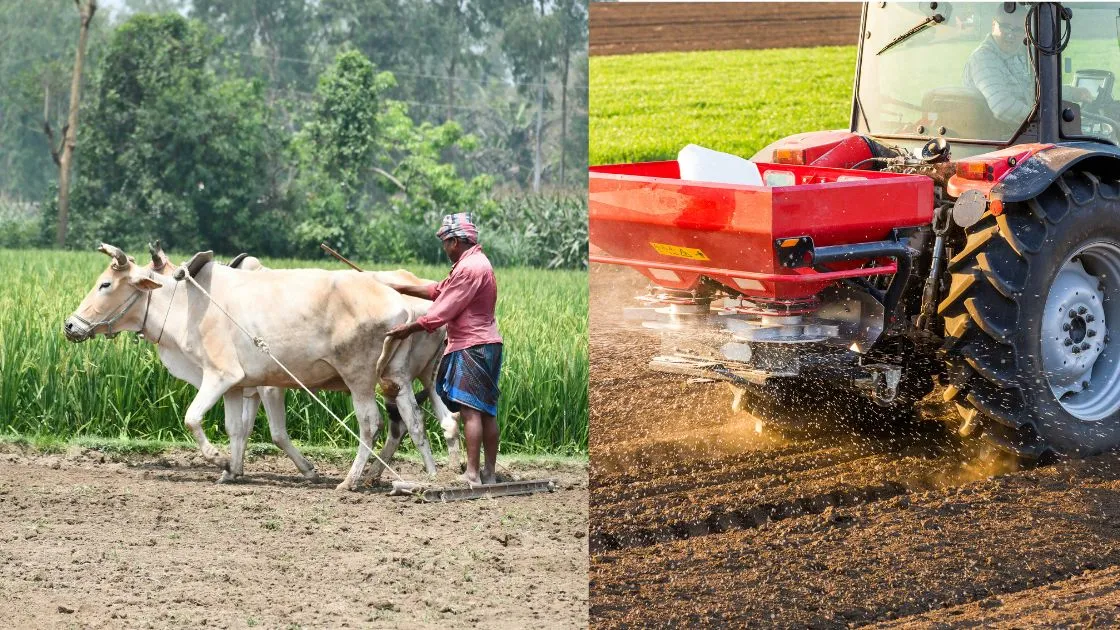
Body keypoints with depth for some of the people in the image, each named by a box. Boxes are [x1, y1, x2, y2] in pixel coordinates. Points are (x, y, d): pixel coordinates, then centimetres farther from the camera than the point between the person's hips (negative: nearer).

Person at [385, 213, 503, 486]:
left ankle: (472, 476, -16)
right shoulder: (475, 262, 17)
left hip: (471, 348, -11)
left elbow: (443, 310, -16)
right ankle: (489, 473, 12)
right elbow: (439, 291, 23)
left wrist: (409, 328, -8)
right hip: (485, 345, 11)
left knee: (470, 410, -12)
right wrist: (402, 288, 22)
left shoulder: (469, 268, -15)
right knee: (486, 411, 10)